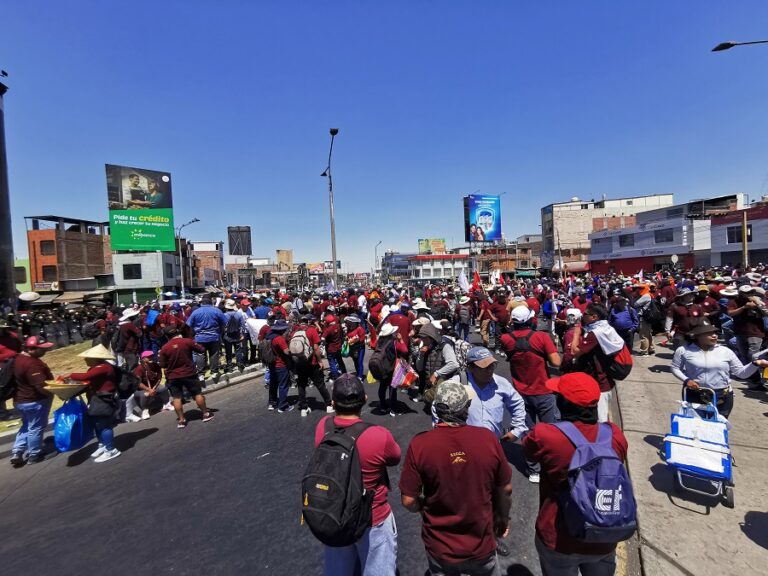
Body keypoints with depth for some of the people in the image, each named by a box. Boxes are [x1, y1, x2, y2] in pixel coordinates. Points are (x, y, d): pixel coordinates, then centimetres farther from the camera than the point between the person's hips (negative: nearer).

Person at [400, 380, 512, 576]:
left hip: (440, 547, -1)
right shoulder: (488, 438, -19)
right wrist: (503, 517, 14)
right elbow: (506, 489, -5)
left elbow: (409, 501, -16)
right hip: (481, 544, 1)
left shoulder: (419, 444, -23)